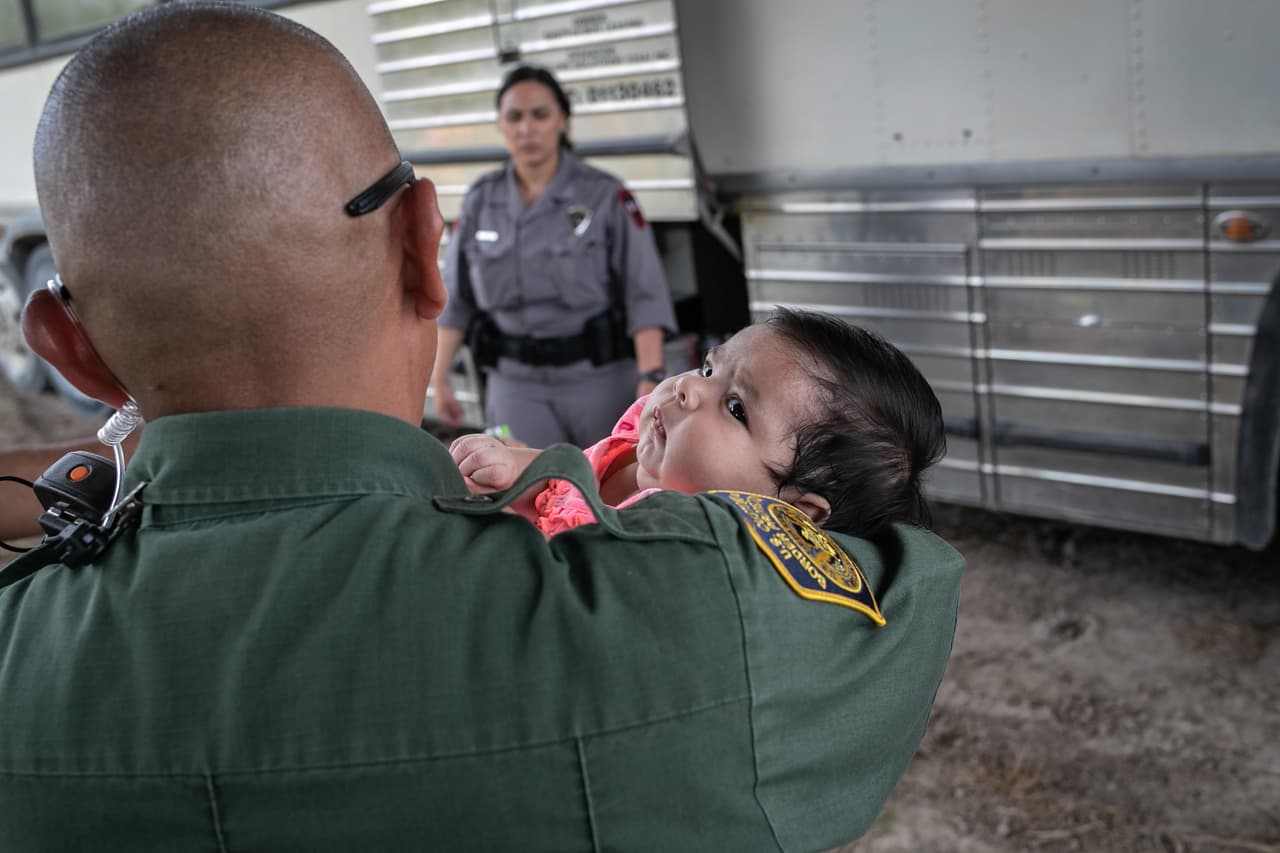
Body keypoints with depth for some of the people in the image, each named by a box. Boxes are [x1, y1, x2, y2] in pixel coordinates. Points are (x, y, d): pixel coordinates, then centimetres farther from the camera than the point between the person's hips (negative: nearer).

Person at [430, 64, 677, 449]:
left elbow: (644, 294, -11)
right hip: (515, 384, 2)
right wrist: (439, 378, 6)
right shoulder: (480, 202, 4)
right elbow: (456, 298, 10)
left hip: (600, 377, -2)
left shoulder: (605, 196, -7)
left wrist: (650, 378, -21)